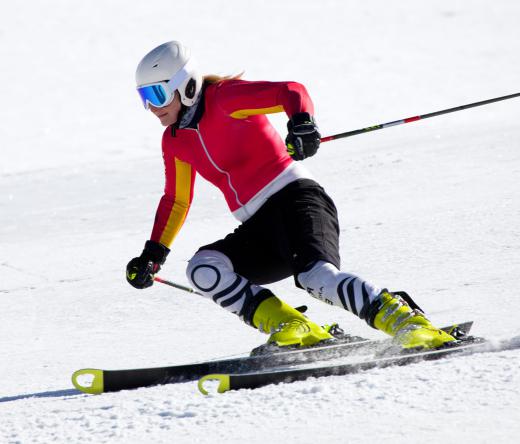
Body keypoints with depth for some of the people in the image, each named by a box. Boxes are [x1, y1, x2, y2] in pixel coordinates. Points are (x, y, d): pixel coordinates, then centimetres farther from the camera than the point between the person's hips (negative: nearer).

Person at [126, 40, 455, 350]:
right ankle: (298, 331, -26)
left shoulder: (224, 98, -6)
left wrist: (302, 123, -40)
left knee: (316, 275, -34)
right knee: (202, 269, -18)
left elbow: (290, 91, -19)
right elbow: (177, 201, 29)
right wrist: (153, 255, 24)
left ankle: (409, 322, -32)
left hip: (293, 197, -8)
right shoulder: (175, 141, 16)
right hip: (259, 230, 8)